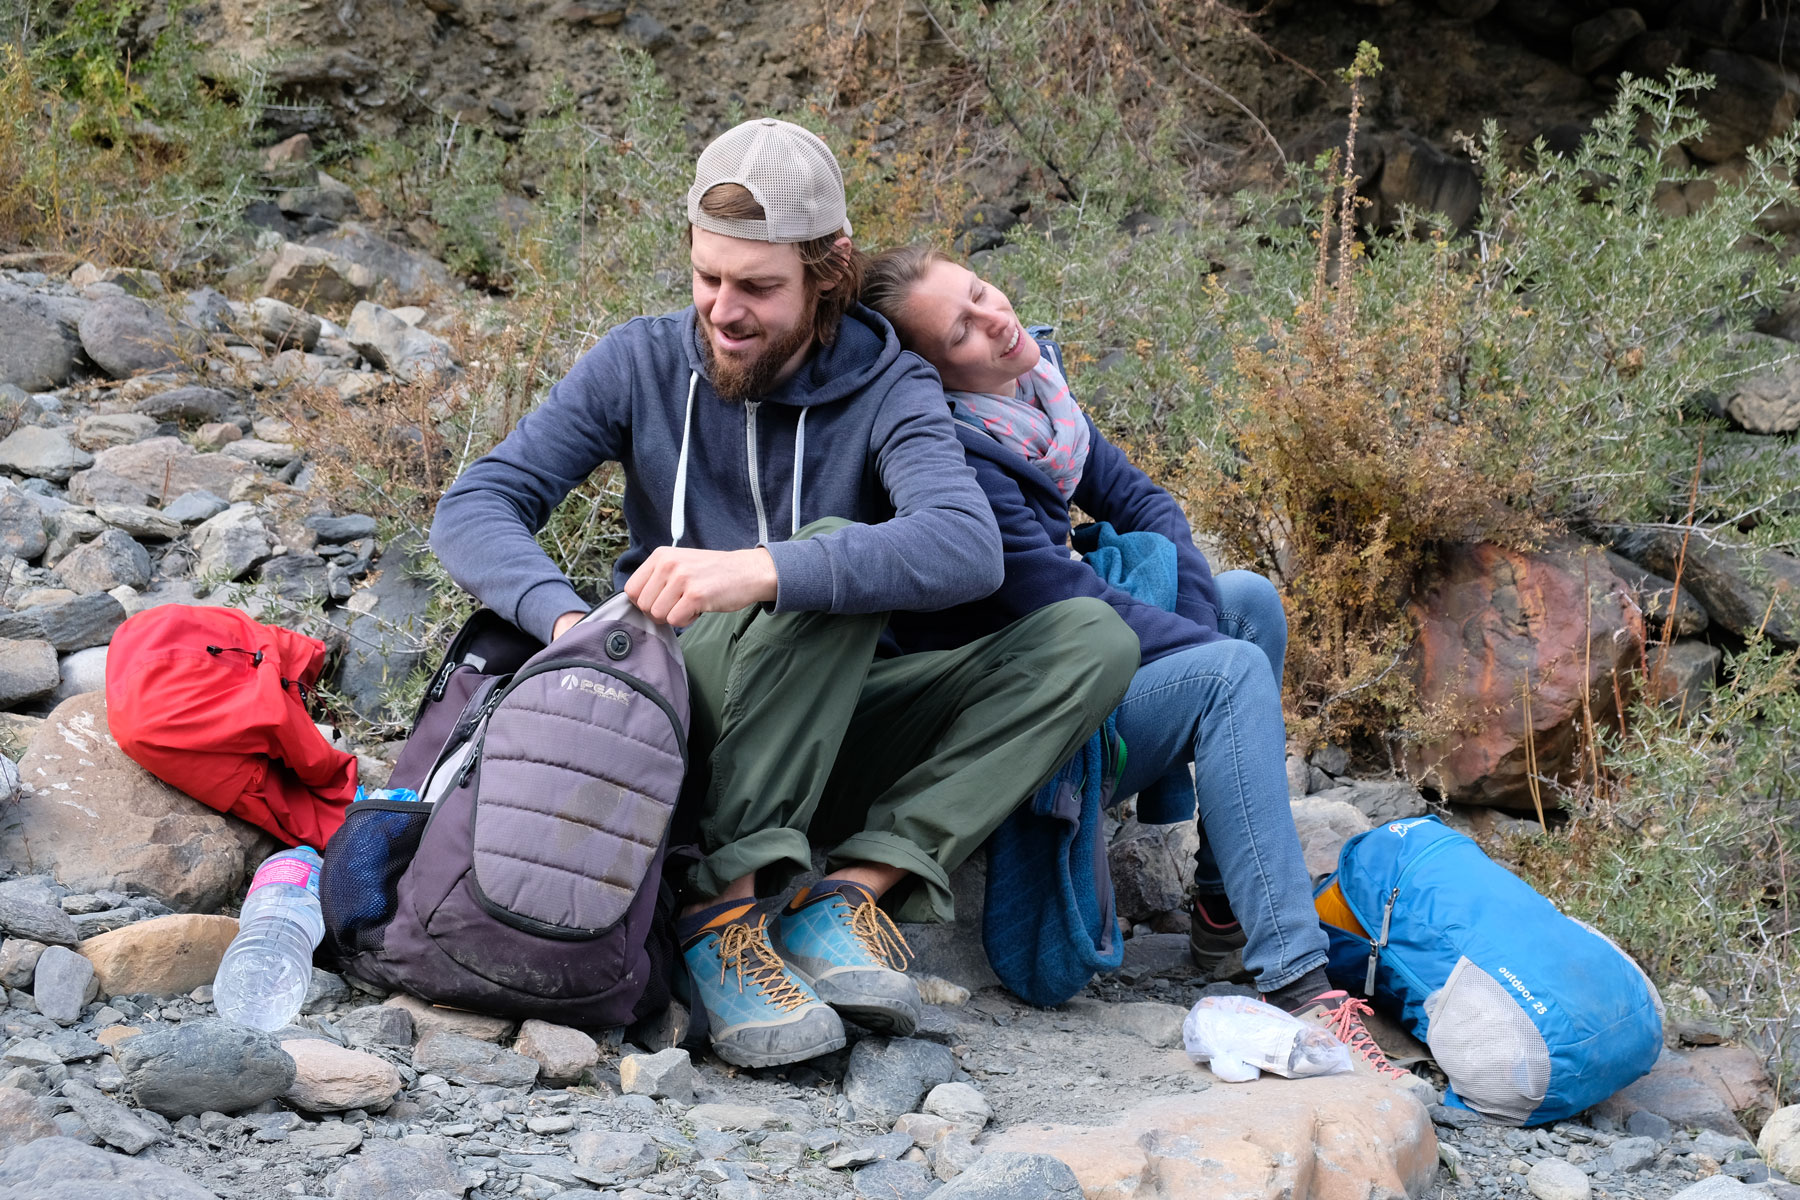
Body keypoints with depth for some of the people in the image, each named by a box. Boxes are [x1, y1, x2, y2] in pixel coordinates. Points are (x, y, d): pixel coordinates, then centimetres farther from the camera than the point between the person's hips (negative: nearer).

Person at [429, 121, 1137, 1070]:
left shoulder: (885, 387, -4)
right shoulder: (643, 364, 0)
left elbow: (967, 548, -26)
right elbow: (473, 509, -7)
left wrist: (759, 571, -40)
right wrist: (566, 617, -29)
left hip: (833, 738, 2)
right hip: (670, 721, -2)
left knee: (1094, 638, -17)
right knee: (831, 550, -30)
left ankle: (858, 885, -26)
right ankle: (725, 909, -32)